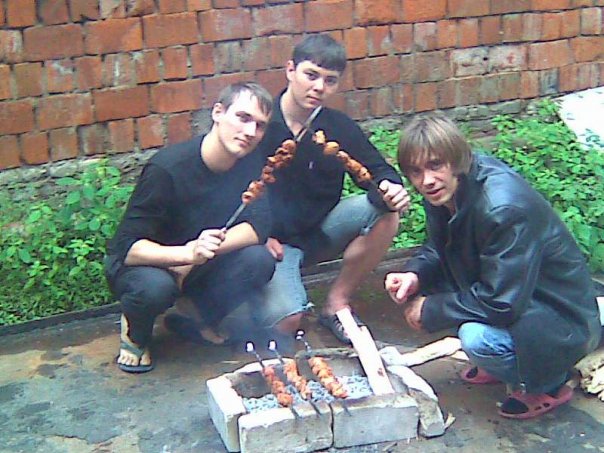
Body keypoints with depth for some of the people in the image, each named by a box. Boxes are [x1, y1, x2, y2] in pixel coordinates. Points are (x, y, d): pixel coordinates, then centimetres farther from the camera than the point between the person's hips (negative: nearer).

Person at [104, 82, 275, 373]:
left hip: (198, 267, 4)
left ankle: (206, 321, 4)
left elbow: (258, 225, -18)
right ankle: (135, 332, -1)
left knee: (259, 261, -24)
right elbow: (127, 247, -30)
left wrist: (206, 249, -32)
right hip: (148, 262, -4)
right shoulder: (167, 168, -27)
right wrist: (189, 253, -46)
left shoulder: (251, 164, -11)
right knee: (155, 287, -39)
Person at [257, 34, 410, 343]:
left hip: (321, 232, 4)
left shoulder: (339, 128, -3)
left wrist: (391, 189, -22)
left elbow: (378, 171, 2)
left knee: (384, 212, -20)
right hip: (272, 240, -4)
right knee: (285, 322, -26)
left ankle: (337, 303, -5)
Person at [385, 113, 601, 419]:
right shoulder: (444, 193, -6)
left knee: (478, 338, -33)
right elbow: (438, 250, 8)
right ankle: (500, 363, 14)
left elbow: (501, 304, -31)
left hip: (563, 320, -8)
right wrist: (415, 275, -14)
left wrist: (430, 310, -20)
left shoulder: (504, 208, -32)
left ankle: (548, 385, 0)